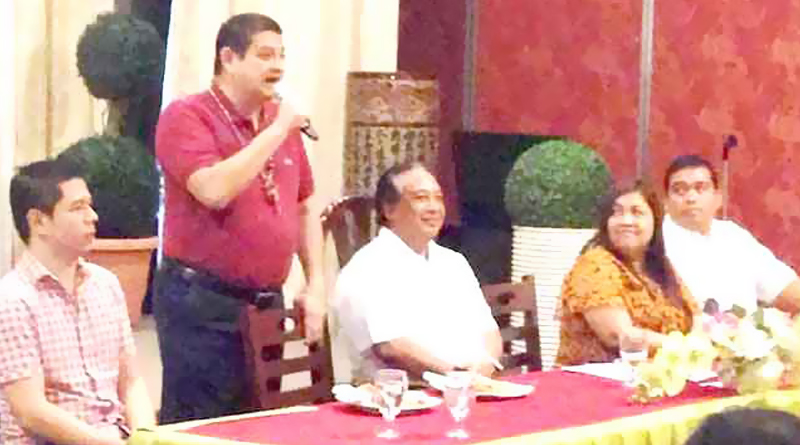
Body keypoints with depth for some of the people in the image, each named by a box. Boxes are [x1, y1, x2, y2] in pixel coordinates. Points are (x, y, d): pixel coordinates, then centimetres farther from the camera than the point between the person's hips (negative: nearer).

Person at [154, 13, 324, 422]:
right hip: (202, 303, -7)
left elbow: (304, 208, 21)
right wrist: (277, 130, -18)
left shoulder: (283, 121, 12)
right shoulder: (187, 117, -8)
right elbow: (214, 190, -25)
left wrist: (315, 285, 13)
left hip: (267, 302, 7)